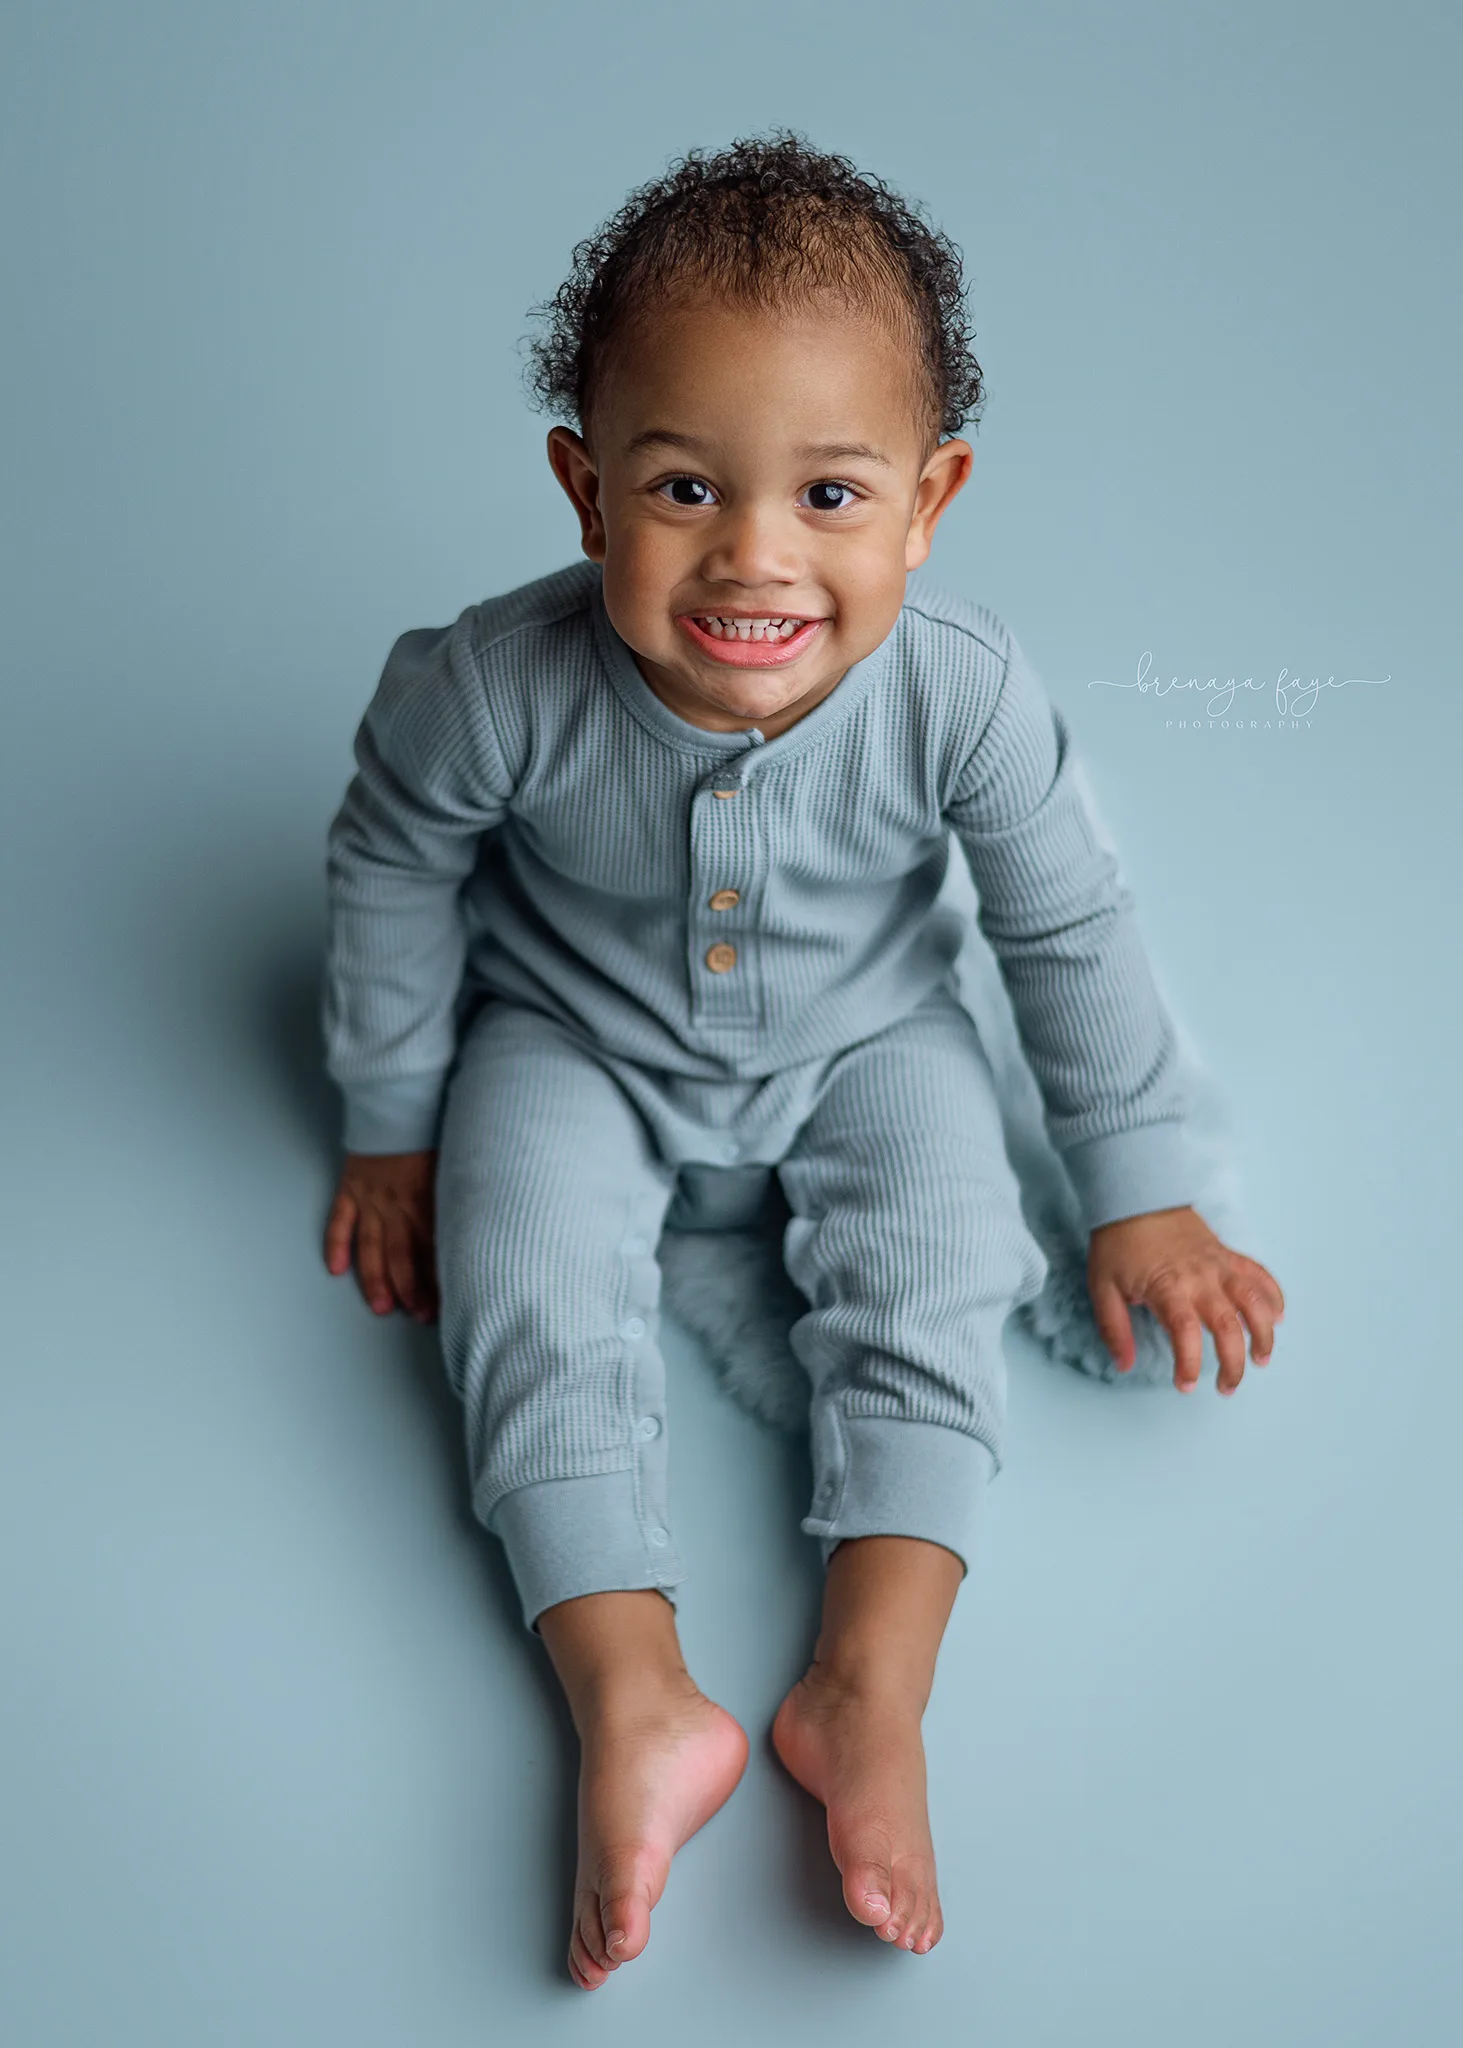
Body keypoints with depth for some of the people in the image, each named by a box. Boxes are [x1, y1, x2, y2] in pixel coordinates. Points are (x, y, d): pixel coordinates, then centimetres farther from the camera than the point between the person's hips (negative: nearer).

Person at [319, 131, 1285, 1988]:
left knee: (936, 1266, -19)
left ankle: (870, 1689, -16)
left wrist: (1140, 1198, -3)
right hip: (576, 1048, 0)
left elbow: (1069, 935, -11)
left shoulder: (963, 693, -28)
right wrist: (394, 1131, 2)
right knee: (525, 1284, -20)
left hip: (860, 1042, 1)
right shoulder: (492, 689, -30)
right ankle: (636, 1704, -20)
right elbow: (391, 873, -9)